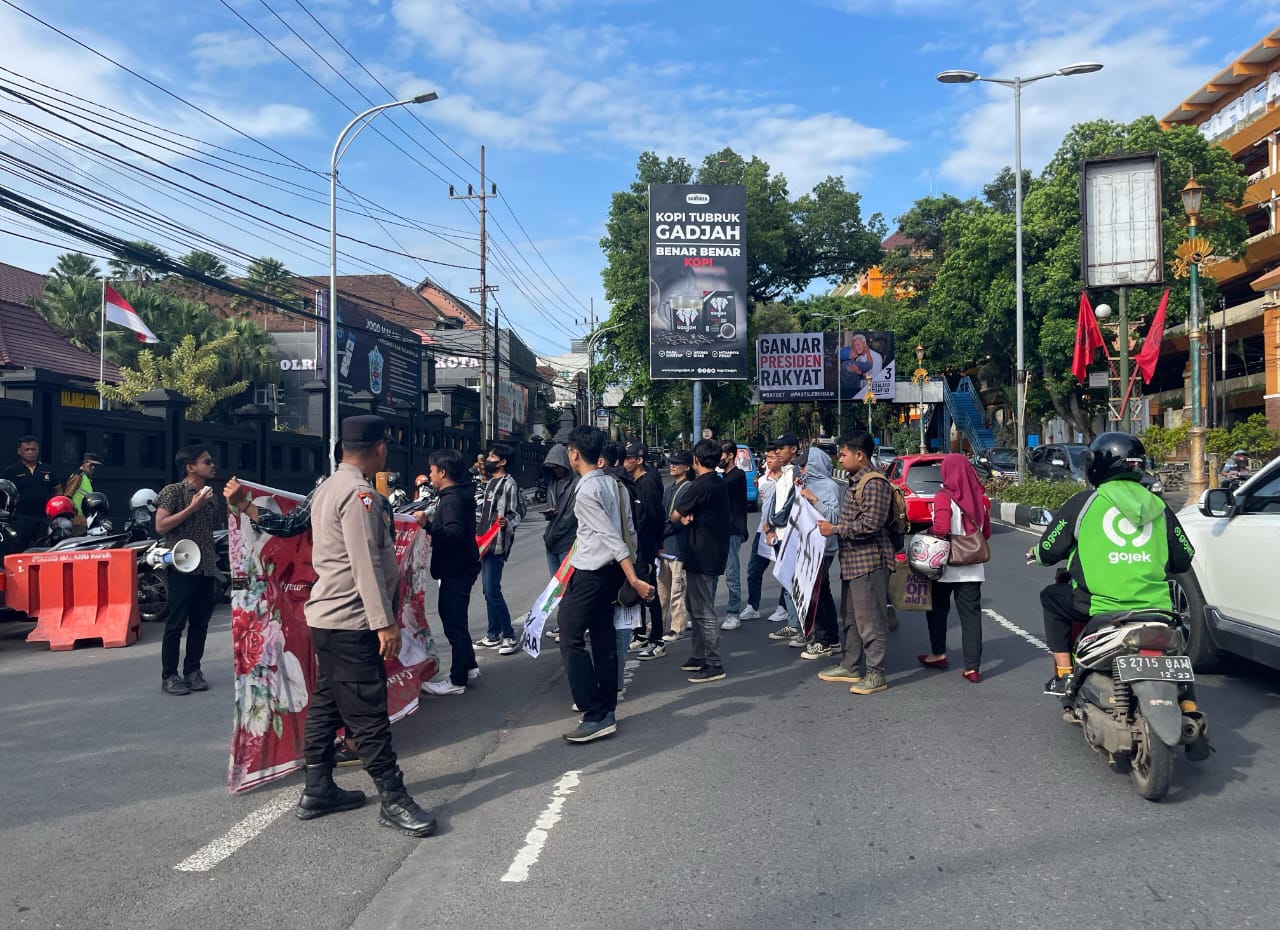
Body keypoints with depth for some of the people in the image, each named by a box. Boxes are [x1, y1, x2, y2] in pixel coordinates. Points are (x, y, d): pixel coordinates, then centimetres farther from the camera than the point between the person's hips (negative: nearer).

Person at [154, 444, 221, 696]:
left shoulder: (210, 496, 14)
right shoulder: (173, 491, -5)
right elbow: (161, 526, -15)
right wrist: (192, 507, -17)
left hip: (207, 568, 6)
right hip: (183, 567, -6)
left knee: (200, 623, 9)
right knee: (176, 623, -2)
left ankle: (192, 671, 18)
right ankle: (169, 676, 5)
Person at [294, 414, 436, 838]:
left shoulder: (328, 488, 13)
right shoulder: (359, 494, -18)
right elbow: (366, 565, -22)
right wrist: (385, 623, -20)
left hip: (327, 616, 10)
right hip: (351, 623, -10)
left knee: (327, 704, 15)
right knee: (368, 713, -4)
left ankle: (317, 791, 25)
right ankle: (393, 800, 3)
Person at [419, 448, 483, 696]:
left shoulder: (452, 500, -19)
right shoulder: (461, 495, 12)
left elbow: (454, 534, -32)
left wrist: (428, 525, -43)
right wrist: (431, 524, 25)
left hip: (456, 571, -11)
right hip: (460, 567, 11)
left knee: (453, 623, -5)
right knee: (455, 620, 21)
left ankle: (457, 680, 2)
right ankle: (469, 666, 31)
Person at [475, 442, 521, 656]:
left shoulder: (509, 484, -9)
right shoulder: (490, 482, 18)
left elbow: (515, 514, -14)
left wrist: (506, 522, -34)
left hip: (497, 544, -9)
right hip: (484, 543, 9)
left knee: (493, 591, -12)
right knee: (488, 591, 11)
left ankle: (509, 637, -5)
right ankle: (493, 636, 19)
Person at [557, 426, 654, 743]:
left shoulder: (585, 491, -17)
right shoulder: (613, 483, 9)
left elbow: (612, 537, -21)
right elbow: (628, 529, 11)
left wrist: (634, 580, -22)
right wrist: (629, 575, 18)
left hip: (590, 574, -9)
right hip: (610, 571, 9)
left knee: (571, 638, -6)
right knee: (603, 637, 13)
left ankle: (596, 717, -9)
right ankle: (607, 710, 19)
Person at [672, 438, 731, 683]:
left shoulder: (700, 485, -17)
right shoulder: (719, 484, 12)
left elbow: (675, 516, -10)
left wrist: (683, 517, 11)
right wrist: (688, 517, -7)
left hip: (701, 557, -10)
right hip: (714, 554, 10)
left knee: (704, 612, -5)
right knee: (696, 606, 18)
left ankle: (714, 665, -1)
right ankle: (699, 657, 26)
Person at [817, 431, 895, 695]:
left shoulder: (875, 483, -17)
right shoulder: (855, 482, 16)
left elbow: (870, 524, -23)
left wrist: (835, 529, -17)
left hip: (869, 562, -11)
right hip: (852, 561, 11)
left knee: (870, 620, -5)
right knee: (852, 618, 18)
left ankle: (875, 674, 2)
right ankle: (850, 666, 28)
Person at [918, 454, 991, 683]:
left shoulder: (944, 498, -13)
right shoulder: (979, 498, 3)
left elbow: (941, 529, -23)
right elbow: (986, 533, 9)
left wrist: (927, 531, -4)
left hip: (946, 567, -4)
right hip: (972, 569, 4)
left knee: (938, 609, 17)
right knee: (971, 615, 4)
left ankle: (938, 654, 28)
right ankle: (972, 667, 1)